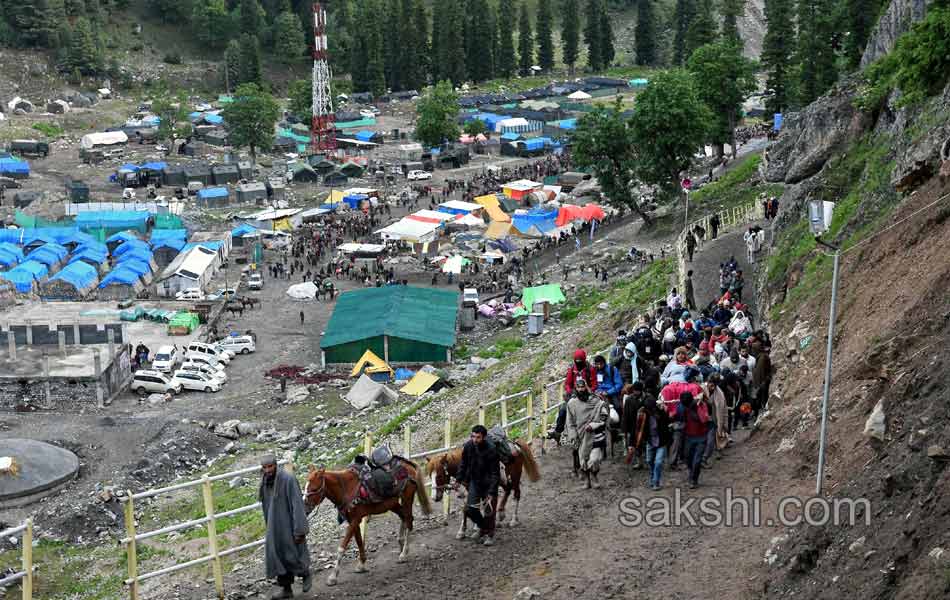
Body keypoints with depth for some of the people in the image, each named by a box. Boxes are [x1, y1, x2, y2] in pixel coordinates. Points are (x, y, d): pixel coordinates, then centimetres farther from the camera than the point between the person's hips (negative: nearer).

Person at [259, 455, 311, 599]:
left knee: (293, 556, 5)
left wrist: (300, 530, -21)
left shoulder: (288, 480, -20)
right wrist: (269, 527, 19)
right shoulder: (266, 482, 2)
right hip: (275, 528, 7)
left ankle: (306, 575, 34)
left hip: (290, 526, -7)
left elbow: (297, 505, -20)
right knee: (277, 557, 9)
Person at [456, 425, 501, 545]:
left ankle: (490, 534, 23)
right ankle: (482, 525, 26)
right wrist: (460, 481, 1)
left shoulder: (491, 450, -25)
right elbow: (463, 465, 4)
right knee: (469, 509, -1)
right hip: (474, 481, 4)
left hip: (488, 483, -4)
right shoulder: (468, 446, -12)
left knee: (489, 511, 3)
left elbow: (495, 473, -20)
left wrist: (491, 492, -24)